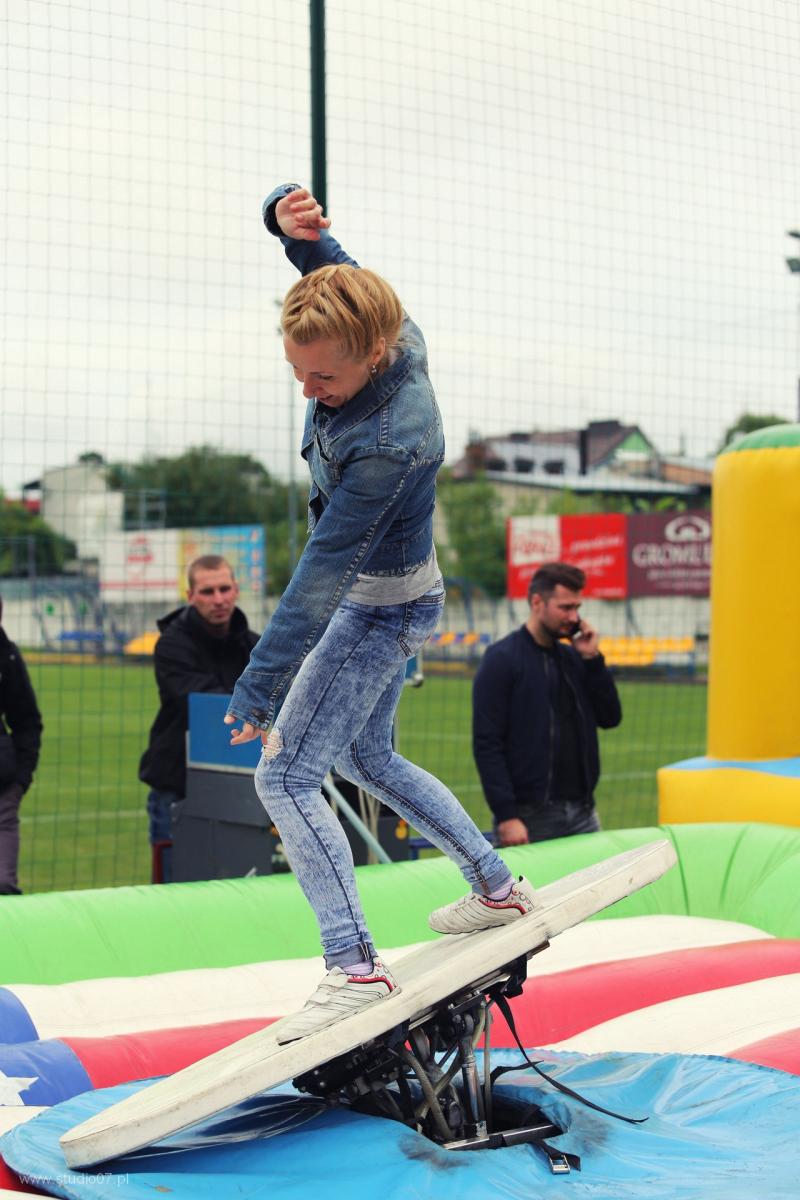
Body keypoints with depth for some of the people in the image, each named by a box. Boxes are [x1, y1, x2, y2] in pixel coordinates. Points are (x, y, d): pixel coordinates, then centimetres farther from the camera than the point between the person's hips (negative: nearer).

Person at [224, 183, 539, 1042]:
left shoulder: (389, 443, -36)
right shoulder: (392, 333, -14)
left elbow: (324, 570, -34)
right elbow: (331, 263, 2)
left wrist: (259, 687, -29)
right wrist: (291, 220, -24)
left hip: (379, 609, -10)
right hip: (381, 595, 10)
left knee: (284, 776, -10)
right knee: (365, 758, 24)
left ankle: (354, 966, -11)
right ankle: (497, 887, 34)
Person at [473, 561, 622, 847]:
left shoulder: (573, 657, 12)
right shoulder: (502, 659, -7)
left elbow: (610, 718, 9)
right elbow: (486, 743, -12)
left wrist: (592, 658, -1)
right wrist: (506, 816, -18)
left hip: (583, 813, 6)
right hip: (530, 818, -6)